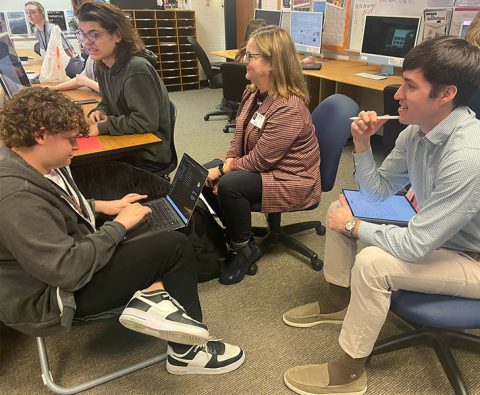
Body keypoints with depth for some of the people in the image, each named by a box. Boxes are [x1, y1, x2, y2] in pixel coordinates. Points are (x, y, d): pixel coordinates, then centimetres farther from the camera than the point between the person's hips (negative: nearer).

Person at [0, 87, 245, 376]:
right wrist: (120, 225, -21)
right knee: (176, 247, -12)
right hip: (52, 299, -10)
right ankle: (187, 352, 2)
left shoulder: (36, 164, 0)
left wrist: (100, 206, 6)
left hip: (74, 254, 10)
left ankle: (153, 295, -8)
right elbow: (70, 271, -32)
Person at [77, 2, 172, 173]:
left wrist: (101, 127, -23)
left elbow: (145, 122, -26)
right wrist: (100, 113, -6)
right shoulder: (102, 65, 3)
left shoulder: (137, 69, -24)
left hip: (148, 157, -7)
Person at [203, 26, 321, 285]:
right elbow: (239, 138, 7)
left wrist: (224, 172, -16)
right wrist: (226, 166, -9)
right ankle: (236, 233, 15)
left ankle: (244, 249, -4)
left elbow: (260, 160, -25)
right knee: (205, 175, -1)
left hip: (290, 179, -9)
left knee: (230, 186, -29)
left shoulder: (289, 108, -27)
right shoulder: (253, 93, 1)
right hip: (259, 166, 9)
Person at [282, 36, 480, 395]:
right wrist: (362, 144, -14)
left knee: (372, 262, -30)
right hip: (432, 232, 8)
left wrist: (352, 226, -18)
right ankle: (338, 302, 21)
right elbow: (378, 192, 1)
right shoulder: (417, 131, -9)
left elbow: (413, 246, -33)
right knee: (341, 206, 3)